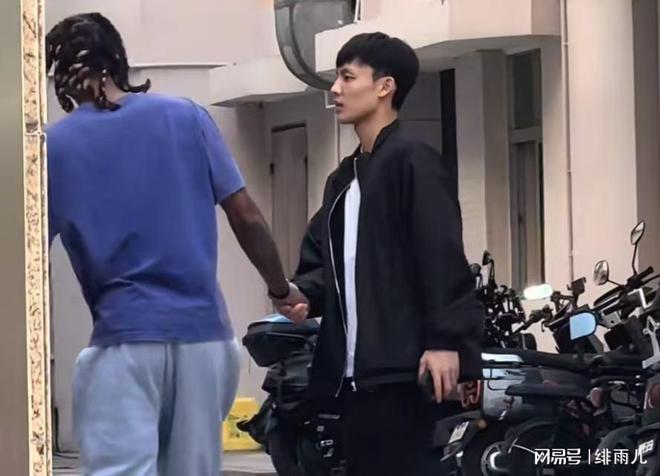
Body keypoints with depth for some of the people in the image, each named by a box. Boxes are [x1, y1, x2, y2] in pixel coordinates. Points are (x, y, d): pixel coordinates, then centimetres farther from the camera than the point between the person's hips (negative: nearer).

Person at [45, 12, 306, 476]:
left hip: (125, 336, -3)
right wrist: (281, 288, 19)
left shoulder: (55, 145, 0)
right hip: (204, 331, 3)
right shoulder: (187, 117, 6)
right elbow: (246, 218, 5)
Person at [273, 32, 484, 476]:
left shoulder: (414, 161, -5)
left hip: (405, 363, -9)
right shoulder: (344, 178, 22)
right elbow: (324, 259, 24)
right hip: (353, 366, 9)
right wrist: (304, 294, 1)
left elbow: (443, 257, -13)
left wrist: (444, 339, -21)